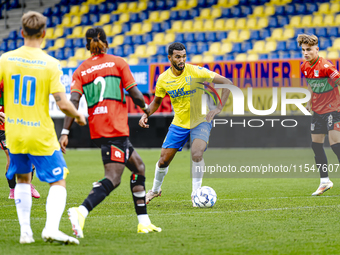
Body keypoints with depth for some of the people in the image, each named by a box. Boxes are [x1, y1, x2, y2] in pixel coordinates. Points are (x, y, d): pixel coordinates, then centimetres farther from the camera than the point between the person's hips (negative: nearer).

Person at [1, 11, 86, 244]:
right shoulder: (50, 64, -13)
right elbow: (63, 104, -16)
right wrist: (79, 116, 5)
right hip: (41, 135, -4)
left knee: (23, 179, 22)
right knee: (58, 181, 4)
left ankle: (25, 231, 18)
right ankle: (51, 228, -16)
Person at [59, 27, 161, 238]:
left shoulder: (81, 70, 11)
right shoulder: (117, 62, 3)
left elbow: (73, 101, -2)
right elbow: (134, 93, -2)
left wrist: (65, 132, -7)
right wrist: (145, 107, 19)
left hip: (97, 130, 6)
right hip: (116, 128, -6)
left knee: (139, 167, 19)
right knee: (113, 179, -13)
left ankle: (144, 222, 19)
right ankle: (81, 212, -36)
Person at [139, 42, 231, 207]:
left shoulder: (195, 72, -18)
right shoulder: (163, 79, -6)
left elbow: (227, 83, -16)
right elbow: (156, 101, 13)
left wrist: (218, 108, -23)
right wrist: (145, 115, -6)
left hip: (201, 121, -3)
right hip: (179, 123, 3)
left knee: (196, 154, -28)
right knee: (164, 159, 4)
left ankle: (196, 193, -9)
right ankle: (155, 190, 34)